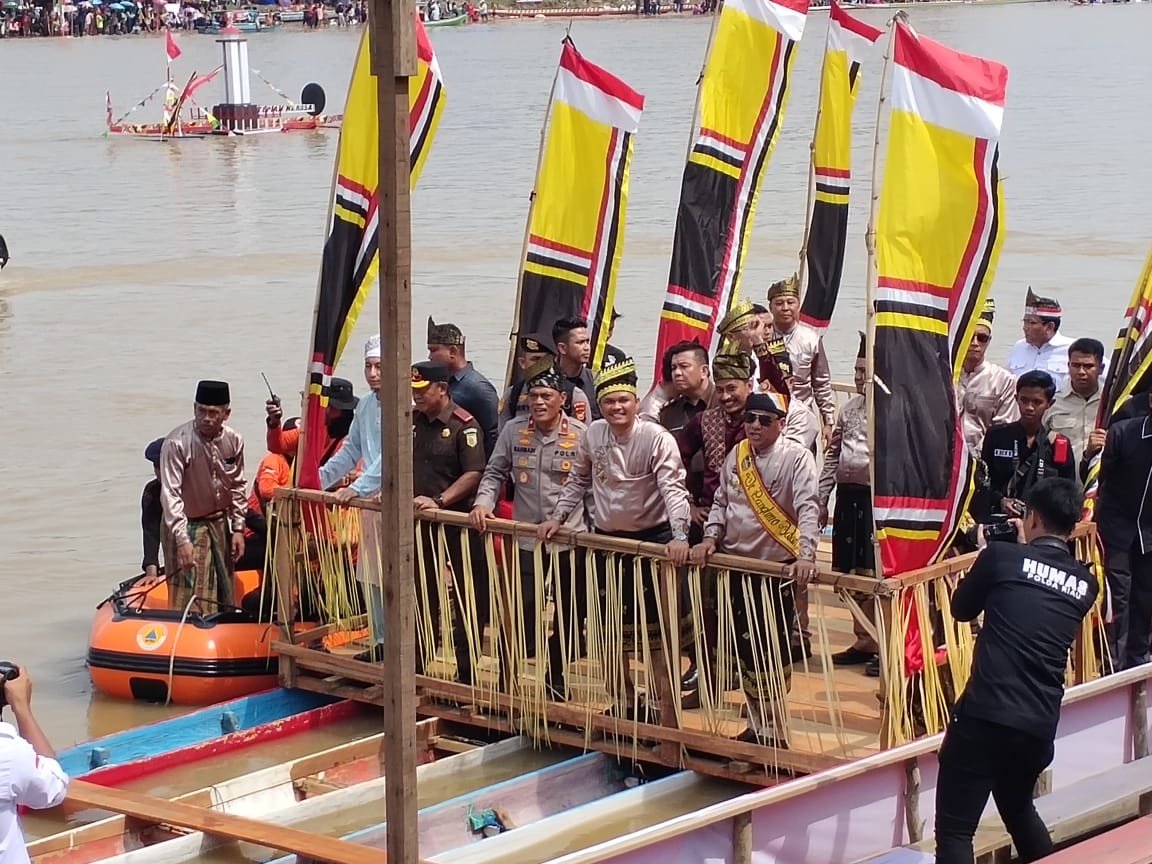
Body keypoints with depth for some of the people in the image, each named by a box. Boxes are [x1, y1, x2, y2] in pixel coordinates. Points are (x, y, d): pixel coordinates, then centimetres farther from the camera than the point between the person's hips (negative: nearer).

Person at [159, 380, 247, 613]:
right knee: (191, 601, -10)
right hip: (188, 526, -6)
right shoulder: (177, 443, -20)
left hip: (220, 523, 6)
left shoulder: (234, 441, -3)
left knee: (225, 597, 12)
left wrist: (238, 529, 6)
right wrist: (182, 539, -26)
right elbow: (170, 494, -22)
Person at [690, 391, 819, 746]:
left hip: (777, 568, -6)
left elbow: (808, 508, -21)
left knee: (772, 652, -3)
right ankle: (757, 725, 25)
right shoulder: (736, 455, 8)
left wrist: (806, 556, -33)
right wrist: (710, 537, 1)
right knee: (745, 649, 12)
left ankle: (774, 732, 8)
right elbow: (721, 501, 17)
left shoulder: (796, 457, -11)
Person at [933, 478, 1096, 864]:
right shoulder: (1086, 585, 10)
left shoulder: (1002, 556, -3)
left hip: (984, 716, -6)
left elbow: (961, 608, 12)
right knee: (1017, 807, 32)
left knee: (954, 830, -5)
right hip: (1041, 724, 6)